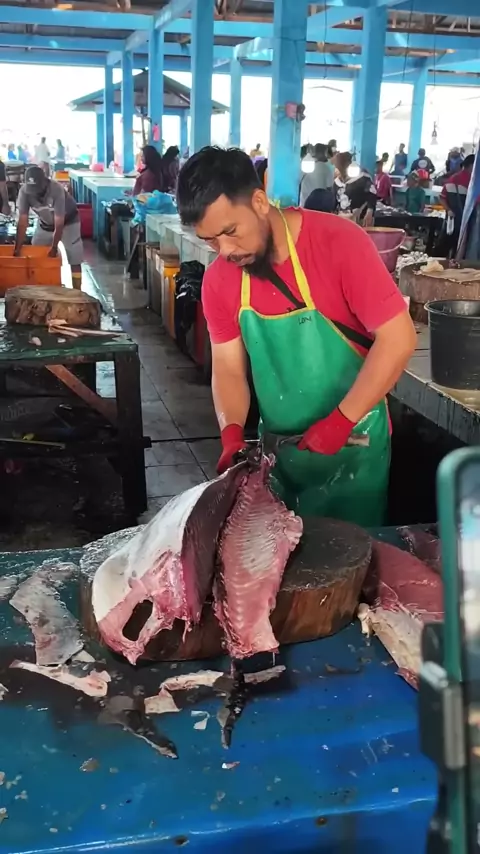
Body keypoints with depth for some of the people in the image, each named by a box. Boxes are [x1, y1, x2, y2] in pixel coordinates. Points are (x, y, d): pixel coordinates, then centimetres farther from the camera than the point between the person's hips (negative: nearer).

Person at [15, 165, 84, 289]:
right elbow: (22, 222, -24)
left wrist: (54, 248, -30)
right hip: (45, 223, 4)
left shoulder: (56, 190, -38)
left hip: (68, 222, -4)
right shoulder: (24, 191, -26)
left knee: (75, 261, -7)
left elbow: (59, 224, -33)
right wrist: (17, 249, -26)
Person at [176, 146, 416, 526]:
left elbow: (398, 338, -20)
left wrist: (340, 421, -22)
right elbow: (228, 369, 0)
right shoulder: (218, 281, -5)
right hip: (276, 447, 4)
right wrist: (233, 434, -17)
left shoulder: (339, 243, -20)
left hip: (351, 444, -4)